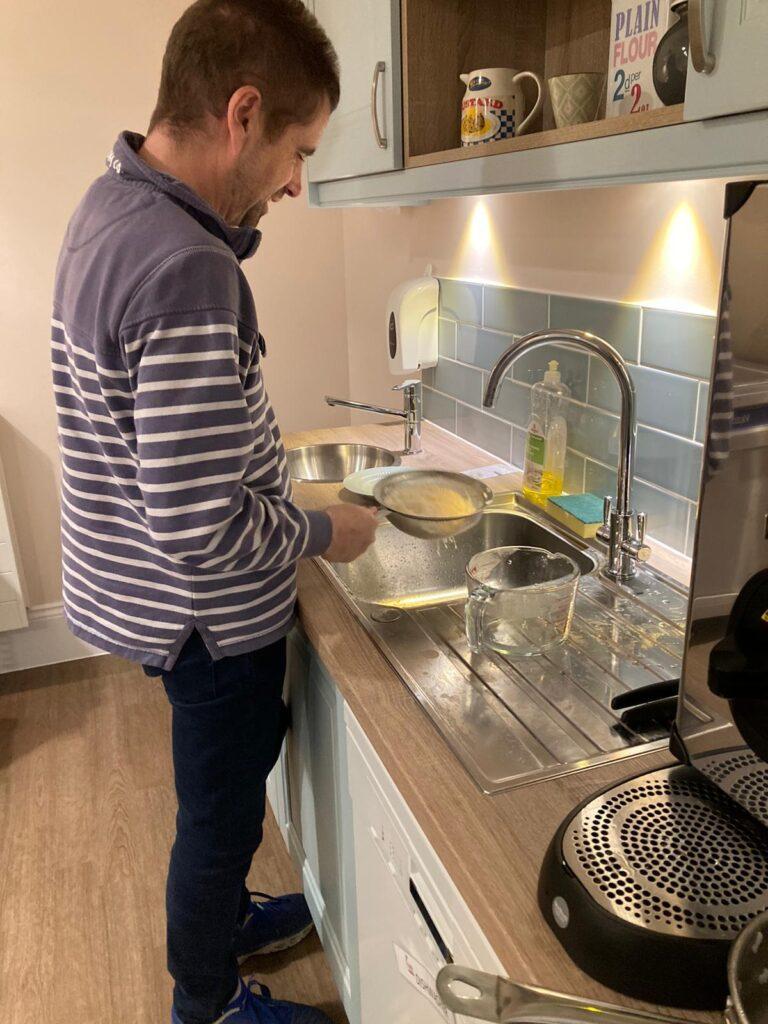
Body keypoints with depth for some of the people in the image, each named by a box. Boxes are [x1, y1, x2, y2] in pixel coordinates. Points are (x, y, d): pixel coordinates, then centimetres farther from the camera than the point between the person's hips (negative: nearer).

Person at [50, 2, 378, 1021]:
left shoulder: (114, 201, 1)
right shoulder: (184, 273, -32)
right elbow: (203, 534, -31)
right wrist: (326, 531, -16)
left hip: (143, 589, 10)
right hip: (212, 618, -10)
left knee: (246, 755, 30)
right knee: (220, 812, 15)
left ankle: (227, 917, 57)